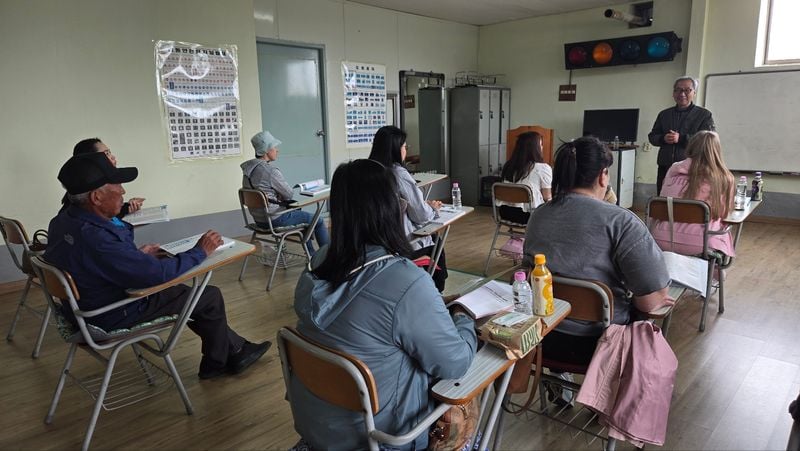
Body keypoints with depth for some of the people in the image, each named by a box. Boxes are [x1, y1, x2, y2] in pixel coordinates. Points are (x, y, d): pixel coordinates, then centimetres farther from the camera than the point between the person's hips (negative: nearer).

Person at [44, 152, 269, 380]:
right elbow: (159, 273, -32)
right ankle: (216, 363, 25)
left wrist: (137, 255, 12)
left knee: (182, 291, 21)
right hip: (116, 317, -9)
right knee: (210, 297, 1)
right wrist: (200, 251, -19)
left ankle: (235, 350, 28)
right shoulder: (95, 238, -36)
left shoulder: (63, 221, -6)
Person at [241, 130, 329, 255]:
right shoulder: (270, 170, -24)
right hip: (275, 219, -9)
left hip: (259, 219, 9)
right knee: (319, 221, 6)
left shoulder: (248, 169, 3)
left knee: (300, 213, 31)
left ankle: (312, 254, 34)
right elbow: (289, 194, -13)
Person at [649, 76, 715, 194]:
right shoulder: (664, 114, 17)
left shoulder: (704, 115, 4)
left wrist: (681, 138, -17)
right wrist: (663, 139, -7)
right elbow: (652, 136, 16)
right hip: (665, 169, 4)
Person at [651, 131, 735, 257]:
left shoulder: (674, 171, 3)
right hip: (701, 246, -1)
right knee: (724, 231, 27)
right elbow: (723, 214, 10)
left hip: (663, 241, 2)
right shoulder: (725, 178, -3)